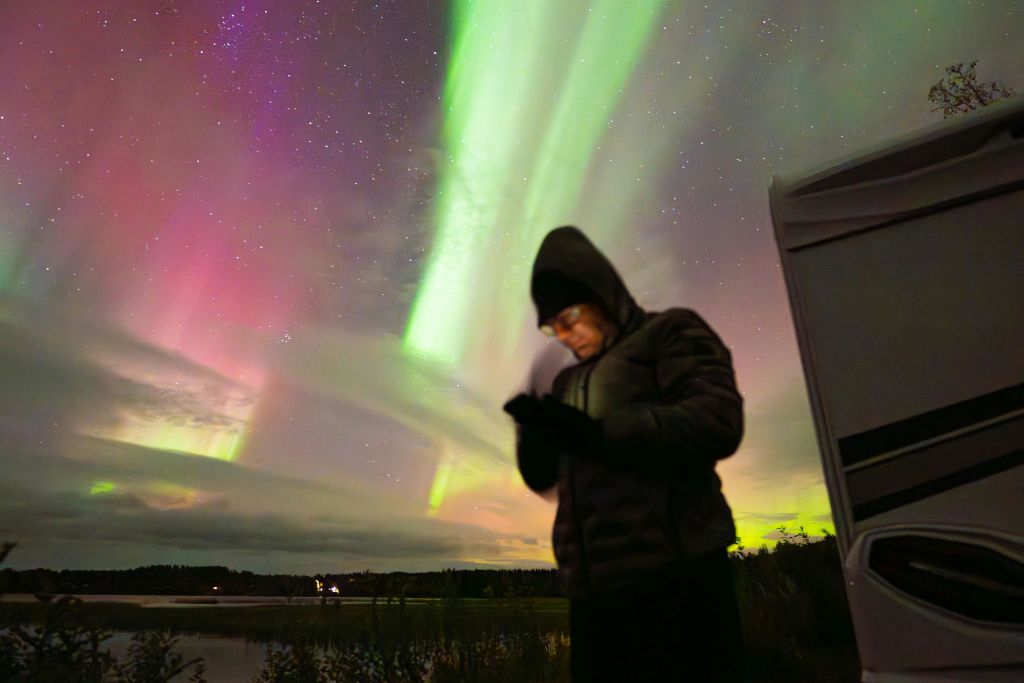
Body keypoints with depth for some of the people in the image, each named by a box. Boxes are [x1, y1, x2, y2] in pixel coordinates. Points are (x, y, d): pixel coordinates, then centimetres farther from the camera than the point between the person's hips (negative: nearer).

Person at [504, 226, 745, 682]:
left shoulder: (670, 333, 3)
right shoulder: (569, 381, 20)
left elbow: (718, 422, -13)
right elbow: (542, 477, 21)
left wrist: (595, 433, -19)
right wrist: (530, 424, 0)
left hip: (671, 574, -6)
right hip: (591, 587, 6)